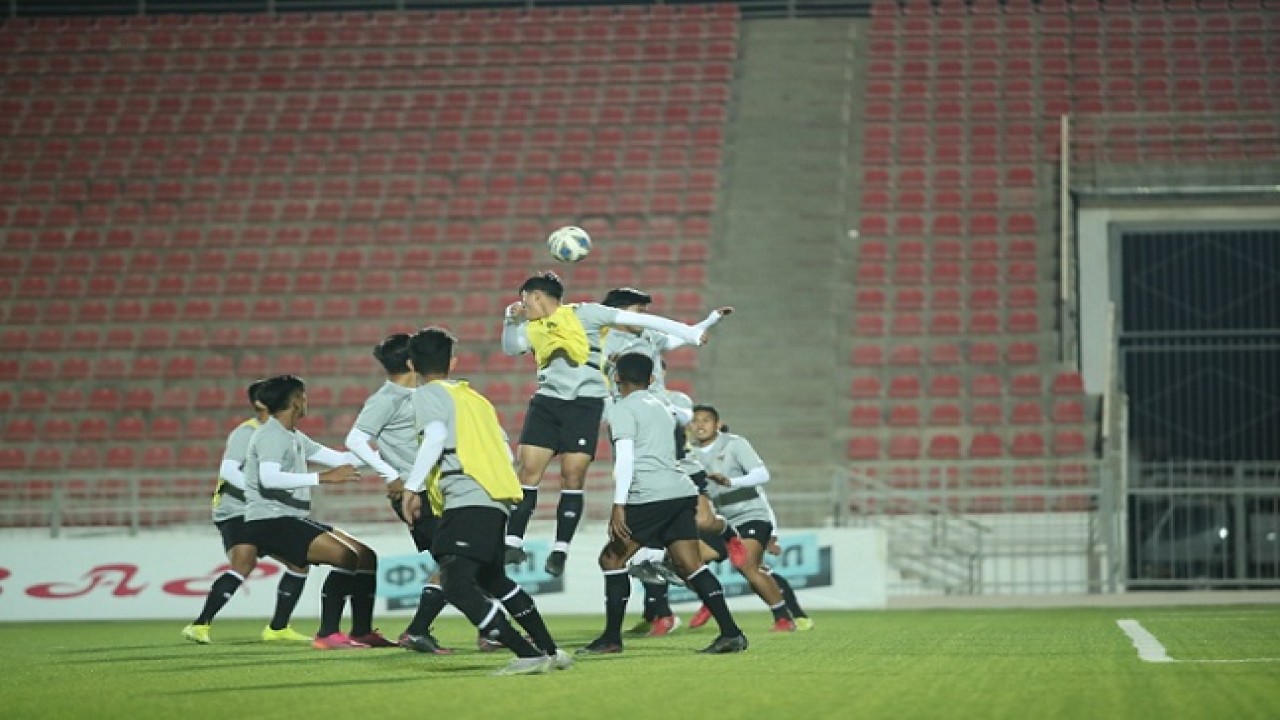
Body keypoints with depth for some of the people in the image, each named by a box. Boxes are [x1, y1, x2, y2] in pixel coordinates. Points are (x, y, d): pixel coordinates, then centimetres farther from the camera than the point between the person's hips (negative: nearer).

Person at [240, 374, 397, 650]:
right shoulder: (271, 435, -12)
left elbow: (339, 459, 23)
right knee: (345, 555, -24)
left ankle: (362, 632, 9)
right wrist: (323, 478, -35)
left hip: (294, 520, 10)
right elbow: (268, 478, -29)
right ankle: (327, 635, -21)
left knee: (366, 556, 7)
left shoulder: (295, 438, 19)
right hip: (269, 521, -10)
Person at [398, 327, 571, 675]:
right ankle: (551, 651, 30)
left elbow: (436, 436, -17)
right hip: (496, 501, 9)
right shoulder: (473, 396, 25)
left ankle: (529, 655, -23)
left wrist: (412, 486, -16)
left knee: (458, 587, -15)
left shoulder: (428, 394, 2)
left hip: (466, 502, -9)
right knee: (493, 580, 27)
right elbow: (505, 450, 24)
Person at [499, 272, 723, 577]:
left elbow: (639, 320, 0)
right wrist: (511, 319, 0)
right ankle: (513, 543, -3)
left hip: (585, 402, -4)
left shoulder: (584, 313, 1)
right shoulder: (532, 328, 17)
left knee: (572, 477, -6)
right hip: (546, 401, 4)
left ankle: (561, 550, 1)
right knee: (529, 471, -5)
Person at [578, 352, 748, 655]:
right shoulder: (662, 406, 24)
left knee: (612, 558, 4)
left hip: (650, 496, -7)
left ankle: (612, 638, 3)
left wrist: (618, 505, -13)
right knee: (690, 566, 4)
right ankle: (731, 633, -6)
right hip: (682, 492, 7)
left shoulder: (622, 410, -1)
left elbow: (625, 458, -10)